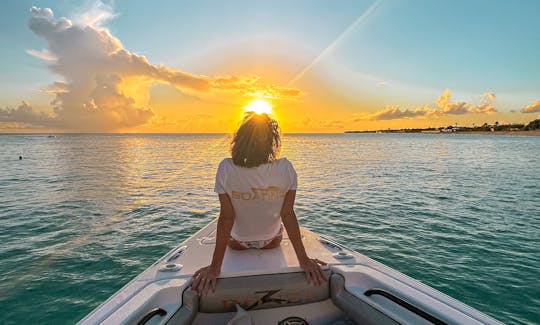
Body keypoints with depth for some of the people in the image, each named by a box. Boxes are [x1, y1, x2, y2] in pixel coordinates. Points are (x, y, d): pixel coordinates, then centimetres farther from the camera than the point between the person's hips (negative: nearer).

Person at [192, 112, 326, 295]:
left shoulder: (226, 169, -29)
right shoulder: (285, 169, -27)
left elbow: (226, 218, -26)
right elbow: (288, 214, -23)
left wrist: (215, 267, -18)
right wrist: (303, 260, -14)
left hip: (237, 242, 0)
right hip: (271, 241, 1)